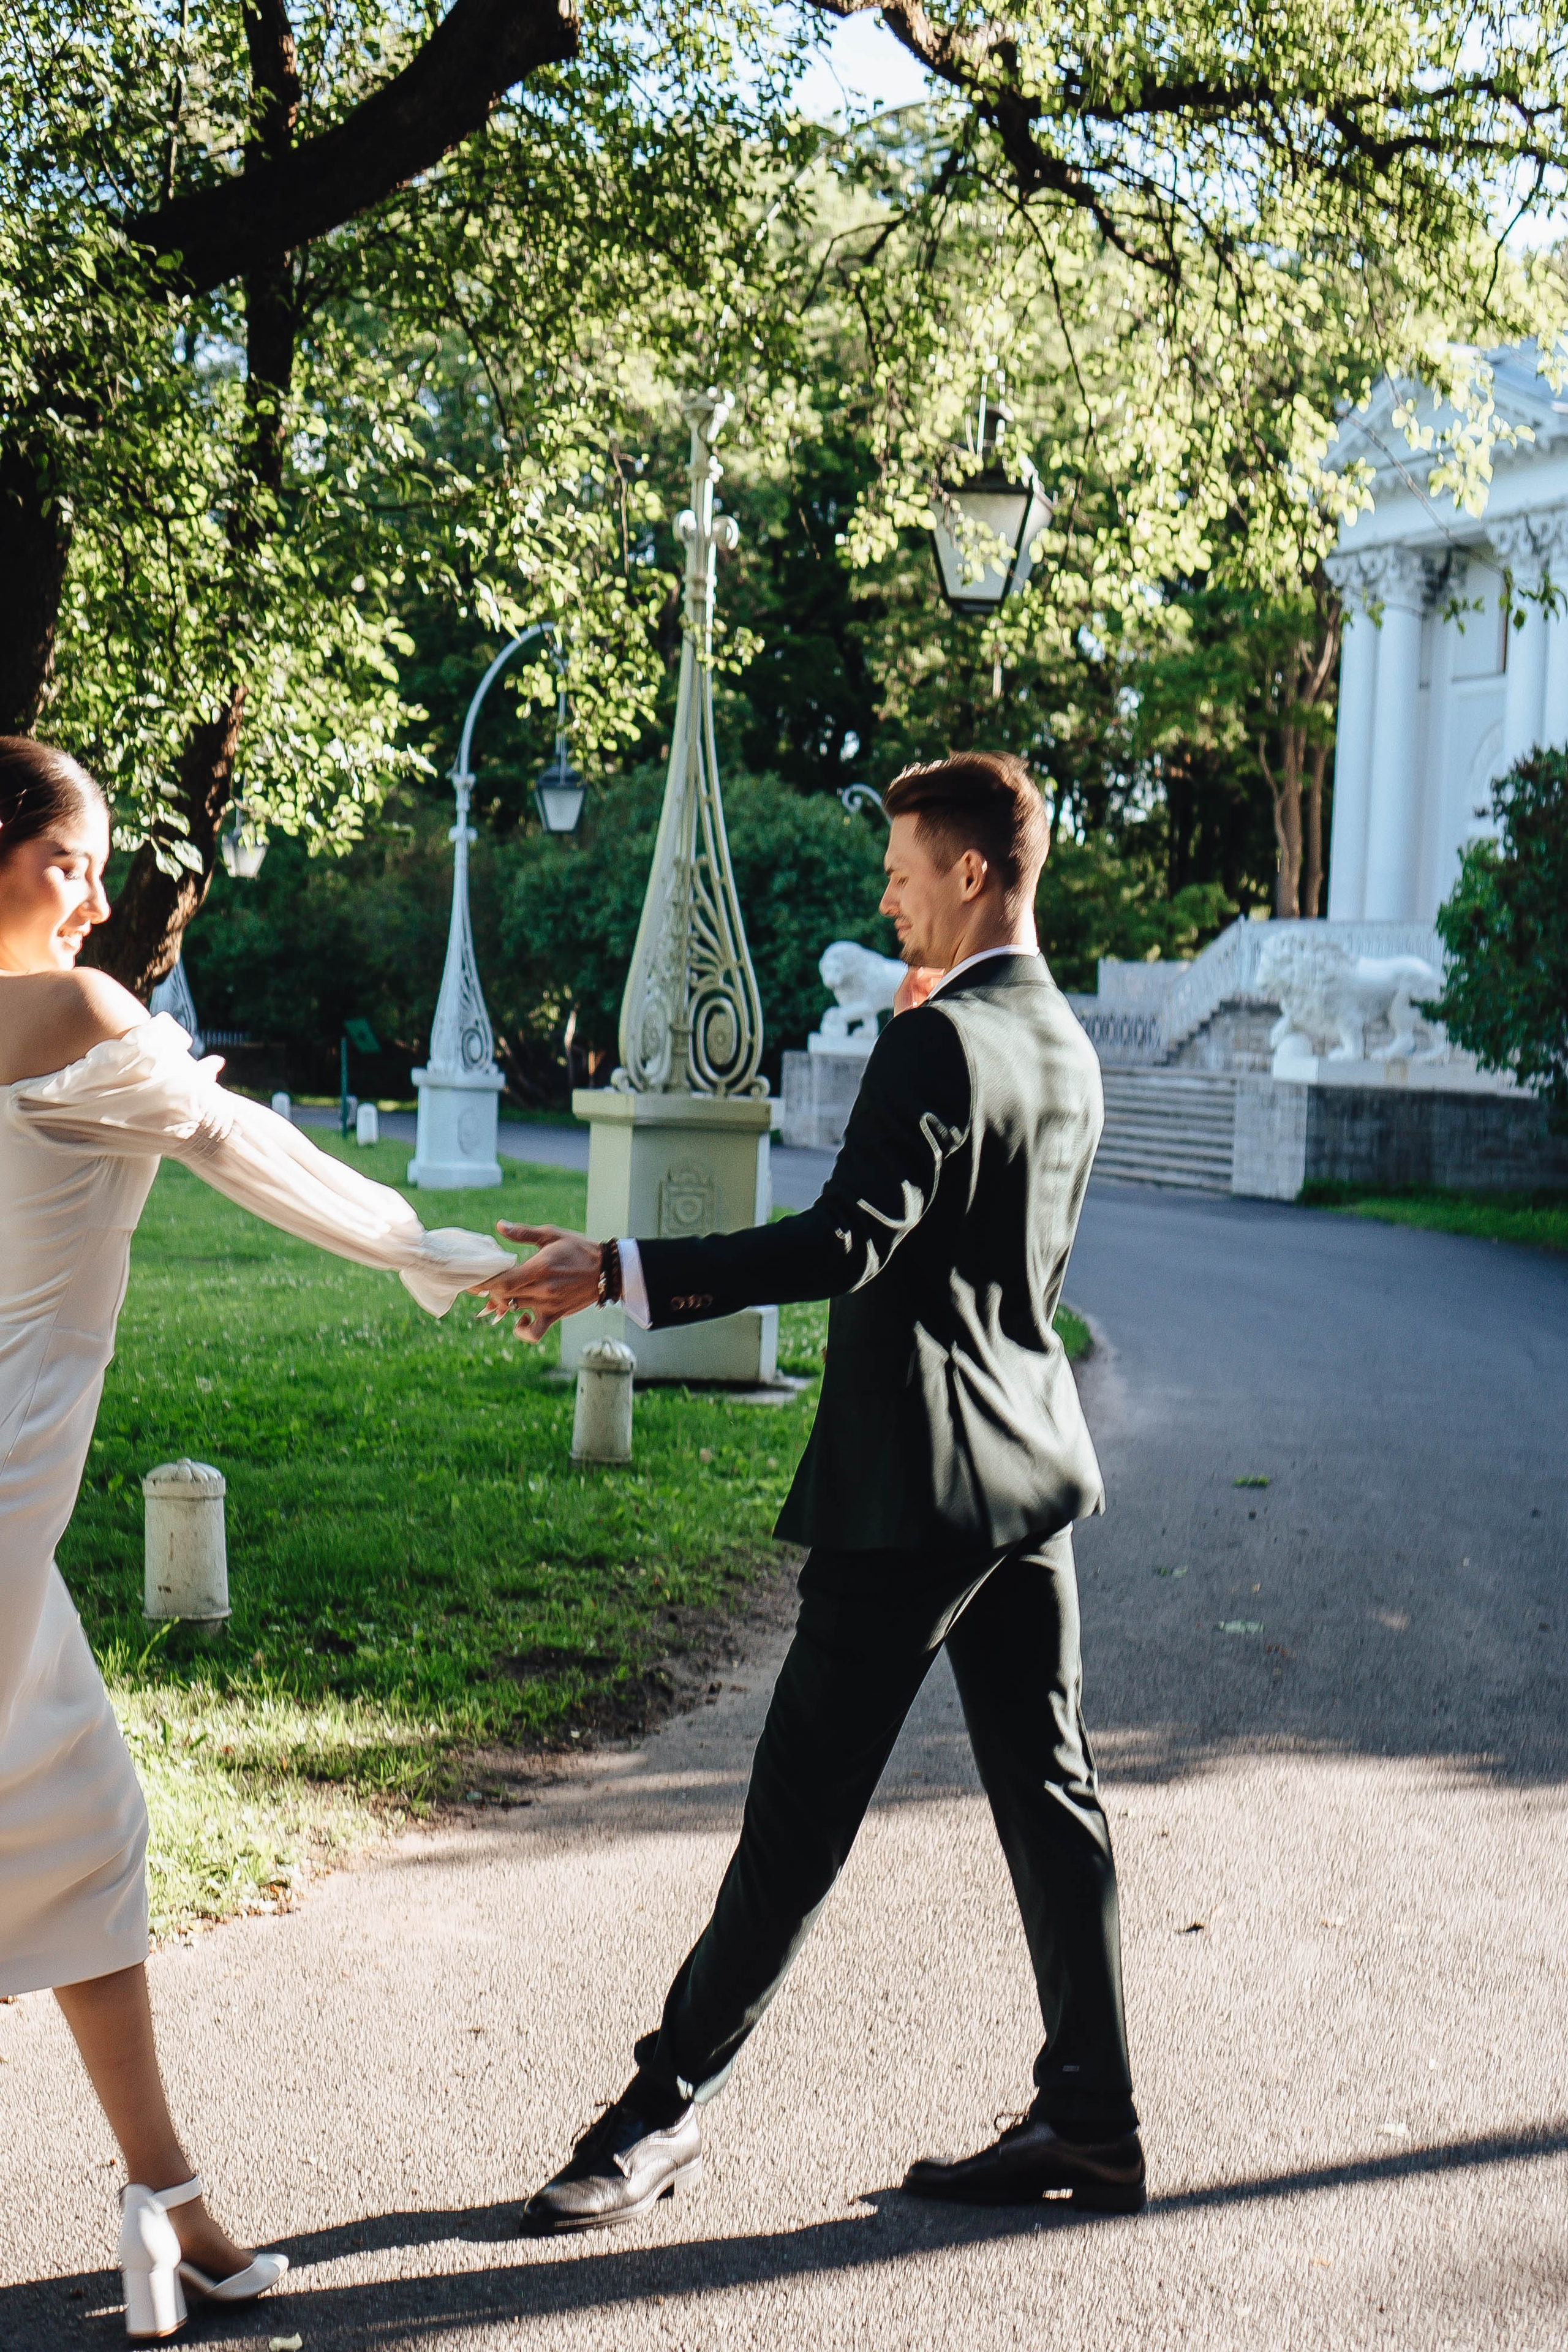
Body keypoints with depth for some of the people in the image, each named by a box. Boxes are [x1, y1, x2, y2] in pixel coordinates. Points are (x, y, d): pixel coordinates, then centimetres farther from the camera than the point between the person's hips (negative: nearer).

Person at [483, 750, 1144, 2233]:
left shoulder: (940, 1043, -15)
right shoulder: (1066, 1049, 13)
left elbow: (848, 1243, -25)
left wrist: (616, 1274, -28)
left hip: (914, 1480, -9)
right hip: (1031, 1465, 9)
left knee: (802, 1808, -2)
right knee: (1045, 1796, 11)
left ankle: (665, 2109, 6)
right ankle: (1089, 2123, 16)